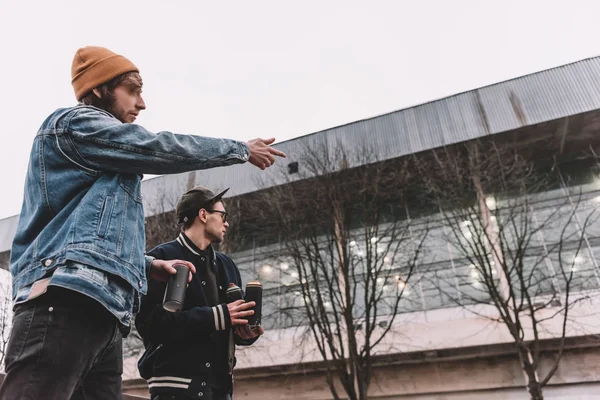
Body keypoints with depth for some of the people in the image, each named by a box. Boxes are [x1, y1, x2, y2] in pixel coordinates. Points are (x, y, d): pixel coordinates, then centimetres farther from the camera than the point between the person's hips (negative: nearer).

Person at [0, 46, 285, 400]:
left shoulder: (105, 164, 32)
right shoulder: (74, 123, 5)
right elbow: (161, 149, -4)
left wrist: (149, 265, 17)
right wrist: (243, 150, 5)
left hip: (101, 308, 10)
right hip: (69, 298, -9)